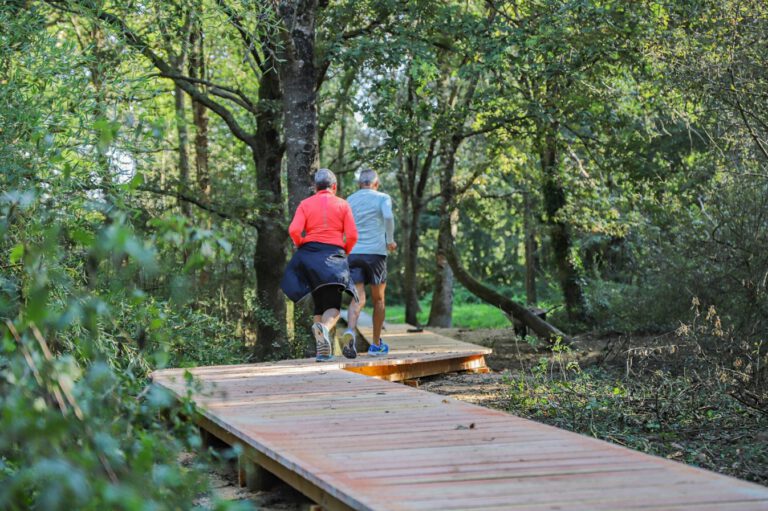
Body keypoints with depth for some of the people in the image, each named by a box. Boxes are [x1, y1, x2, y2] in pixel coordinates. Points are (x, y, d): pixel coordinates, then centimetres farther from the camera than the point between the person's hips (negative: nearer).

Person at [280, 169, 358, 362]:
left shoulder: (305, 204, 7)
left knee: (319, 304, 13)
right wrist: (345, 252, 14)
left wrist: (301, 246, 10)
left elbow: (294, 230, -8)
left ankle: (322, 350, 4)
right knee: (333, 306, -3)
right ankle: (324, 328, -38)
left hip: (309, 254, 2)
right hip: (334, 255, -2)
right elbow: (352, 235, -3)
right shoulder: (342, 204, 5)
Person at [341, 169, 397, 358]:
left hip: (352, 254, 2)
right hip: (375, 252, -2)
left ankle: (350, 332, -36)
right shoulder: (383, 198, 5)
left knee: (358, 300, -6)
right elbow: (388, 216, -17)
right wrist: (390, 240, -4)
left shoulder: (349, 200, 15)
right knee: (378, 299, 15)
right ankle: (376, 344, 23)